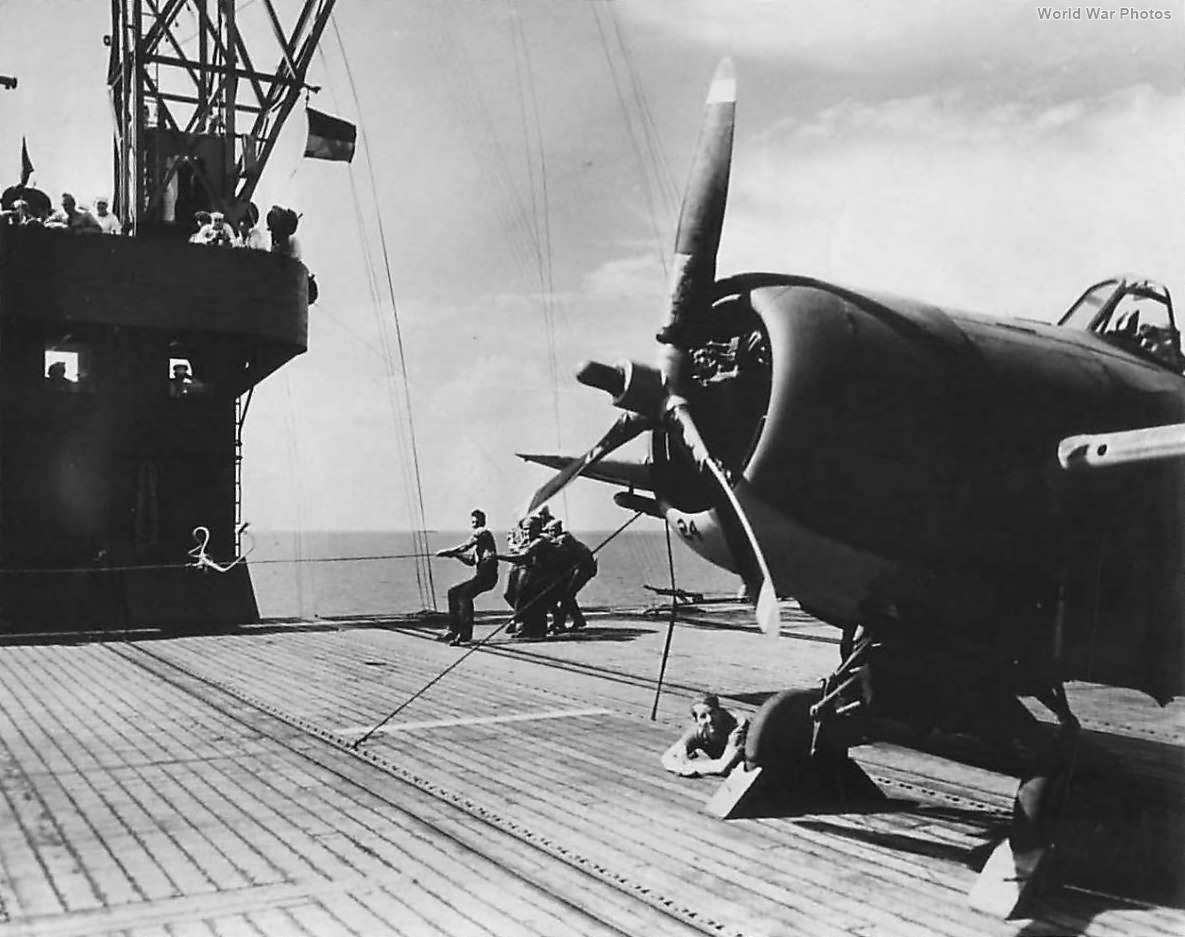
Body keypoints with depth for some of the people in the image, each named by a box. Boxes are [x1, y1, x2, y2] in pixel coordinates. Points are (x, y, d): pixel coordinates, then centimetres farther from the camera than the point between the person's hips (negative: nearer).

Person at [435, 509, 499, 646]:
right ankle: (453, 630, 6)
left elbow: (464, 547, -12)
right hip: (480, 575, 10)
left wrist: (446, 552, -3)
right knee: (453, 592, 8)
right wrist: (455, 554, 15)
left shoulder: (482, 533, -2)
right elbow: (471, 561, 25)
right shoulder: (478, 535, 26)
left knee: (464, 595, -24)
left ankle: (466, 633, -23)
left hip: (487, 574, -10)